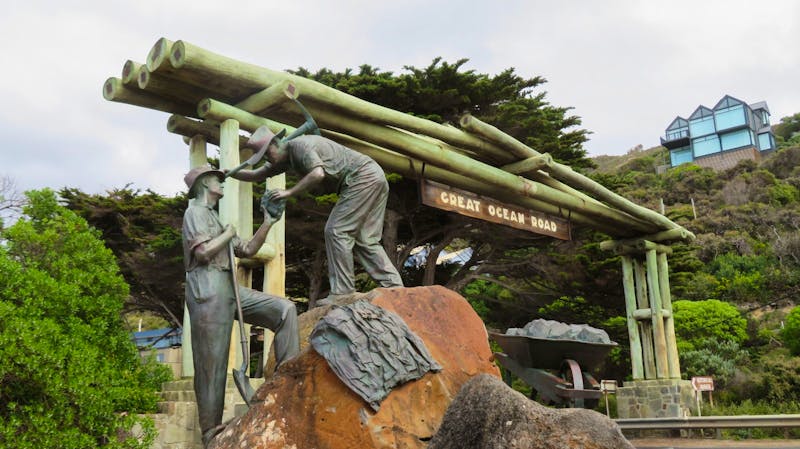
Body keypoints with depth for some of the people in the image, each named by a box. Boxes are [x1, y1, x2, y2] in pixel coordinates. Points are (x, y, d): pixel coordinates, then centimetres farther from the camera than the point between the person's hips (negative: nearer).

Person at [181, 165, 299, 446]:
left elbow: (247, 250, 23)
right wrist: (228, 234, -1)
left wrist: (268, 223, 16)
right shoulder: (195, 212, 0)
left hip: (231, 288, 9)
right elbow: (203, 252, -17)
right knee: (212, 363, -5)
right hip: (208, 291, -9)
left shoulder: (216, 220, 28)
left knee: (284, 309, -4)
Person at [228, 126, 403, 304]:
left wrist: (289, 192, -23)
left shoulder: (299, 145, -14)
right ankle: (394, 287, 5)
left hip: (364, 178, -10)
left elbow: (317, 174, -30)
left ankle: (342, 292, -10)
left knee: (336, 231, -11)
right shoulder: (287, 158, 15)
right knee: (365, 240, 8)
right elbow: (256, 175, 21)